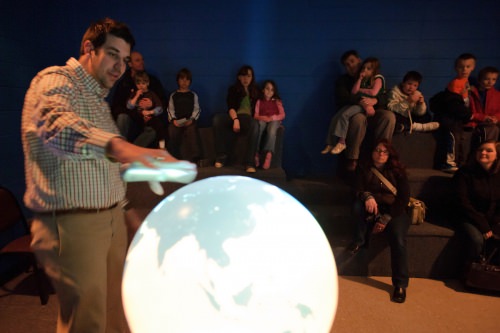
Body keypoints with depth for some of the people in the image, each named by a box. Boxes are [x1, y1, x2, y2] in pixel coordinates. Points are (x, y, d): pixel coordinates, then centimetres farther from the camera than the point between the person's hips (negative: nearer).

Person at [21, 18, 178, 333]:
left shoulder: (97, 97, 19)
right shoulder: (56, 80, -10)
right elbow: (58, 125, -35)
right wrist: (117, 145, -52)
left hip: (112, 218, 8)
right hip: (72, 224, -8)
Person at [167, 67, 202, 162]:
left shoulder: (193, 95, 18)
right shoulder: (173, 95, 19)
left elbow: (196, 109, 10)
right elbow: (170, 110, 13)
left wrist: (192, 119, -7)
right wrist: (173, 120, -5)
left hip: (189, 121, -1)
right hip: (177, 121, 1)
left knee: (192, 131, -28)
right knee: (172, 132, -24)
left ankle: (195, 157, -27)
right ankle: (174, 158, -19)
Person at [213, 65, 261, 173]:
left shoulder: (256, 91, 20)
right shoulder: (233, 89, 15)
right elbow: (231, 107, -1)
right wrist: (235, 119, -20)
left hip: (248, 118, 0)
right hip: (234, 117, 1)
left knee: (255, 125, -38)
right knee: (217, 118, -32)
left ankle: (250, 163, -42)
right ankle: (221, 157, -30)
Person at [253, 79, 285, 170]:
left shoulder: (277, 101, 14)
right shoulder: (259, 101, 15)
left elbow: (282, 115, 4)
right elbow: (256, 115, 6)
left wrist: (272, 118, -14)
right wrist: (262, 117, -17)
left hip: (274, 121, 0)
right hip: (262, 120, 1)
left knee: (272, 129, -38)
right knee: (259, 125, -38)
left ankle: (268, 154, -49)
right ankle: (256, 153, -41)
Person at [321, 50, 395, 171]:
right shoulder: (343, 80, 12)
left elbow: (384, 99, 5)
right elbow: (343, 98, -8)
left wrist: (375, 101, -20)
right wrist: (361, 101, -24)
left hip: (372, 113, 3)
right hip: (354, 112, -3)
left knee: (389, 116, -28)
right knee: (358, 118, -38)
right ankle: (352, 159, -30)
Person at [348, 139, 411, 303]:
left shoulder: (398, 171, 6)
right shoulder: (363, 169, 8)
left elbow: (404, 199, -2)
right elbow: (358, 191, -6)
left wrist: (386, 219, -15)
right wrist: (368, 197, -32)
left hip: (394, 211, 0)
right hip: (372, 211, 1)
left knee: (398, 240, -28)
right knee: (358, 205, -33)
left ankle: (400, 284, -11)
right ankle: (361, 239, -12)